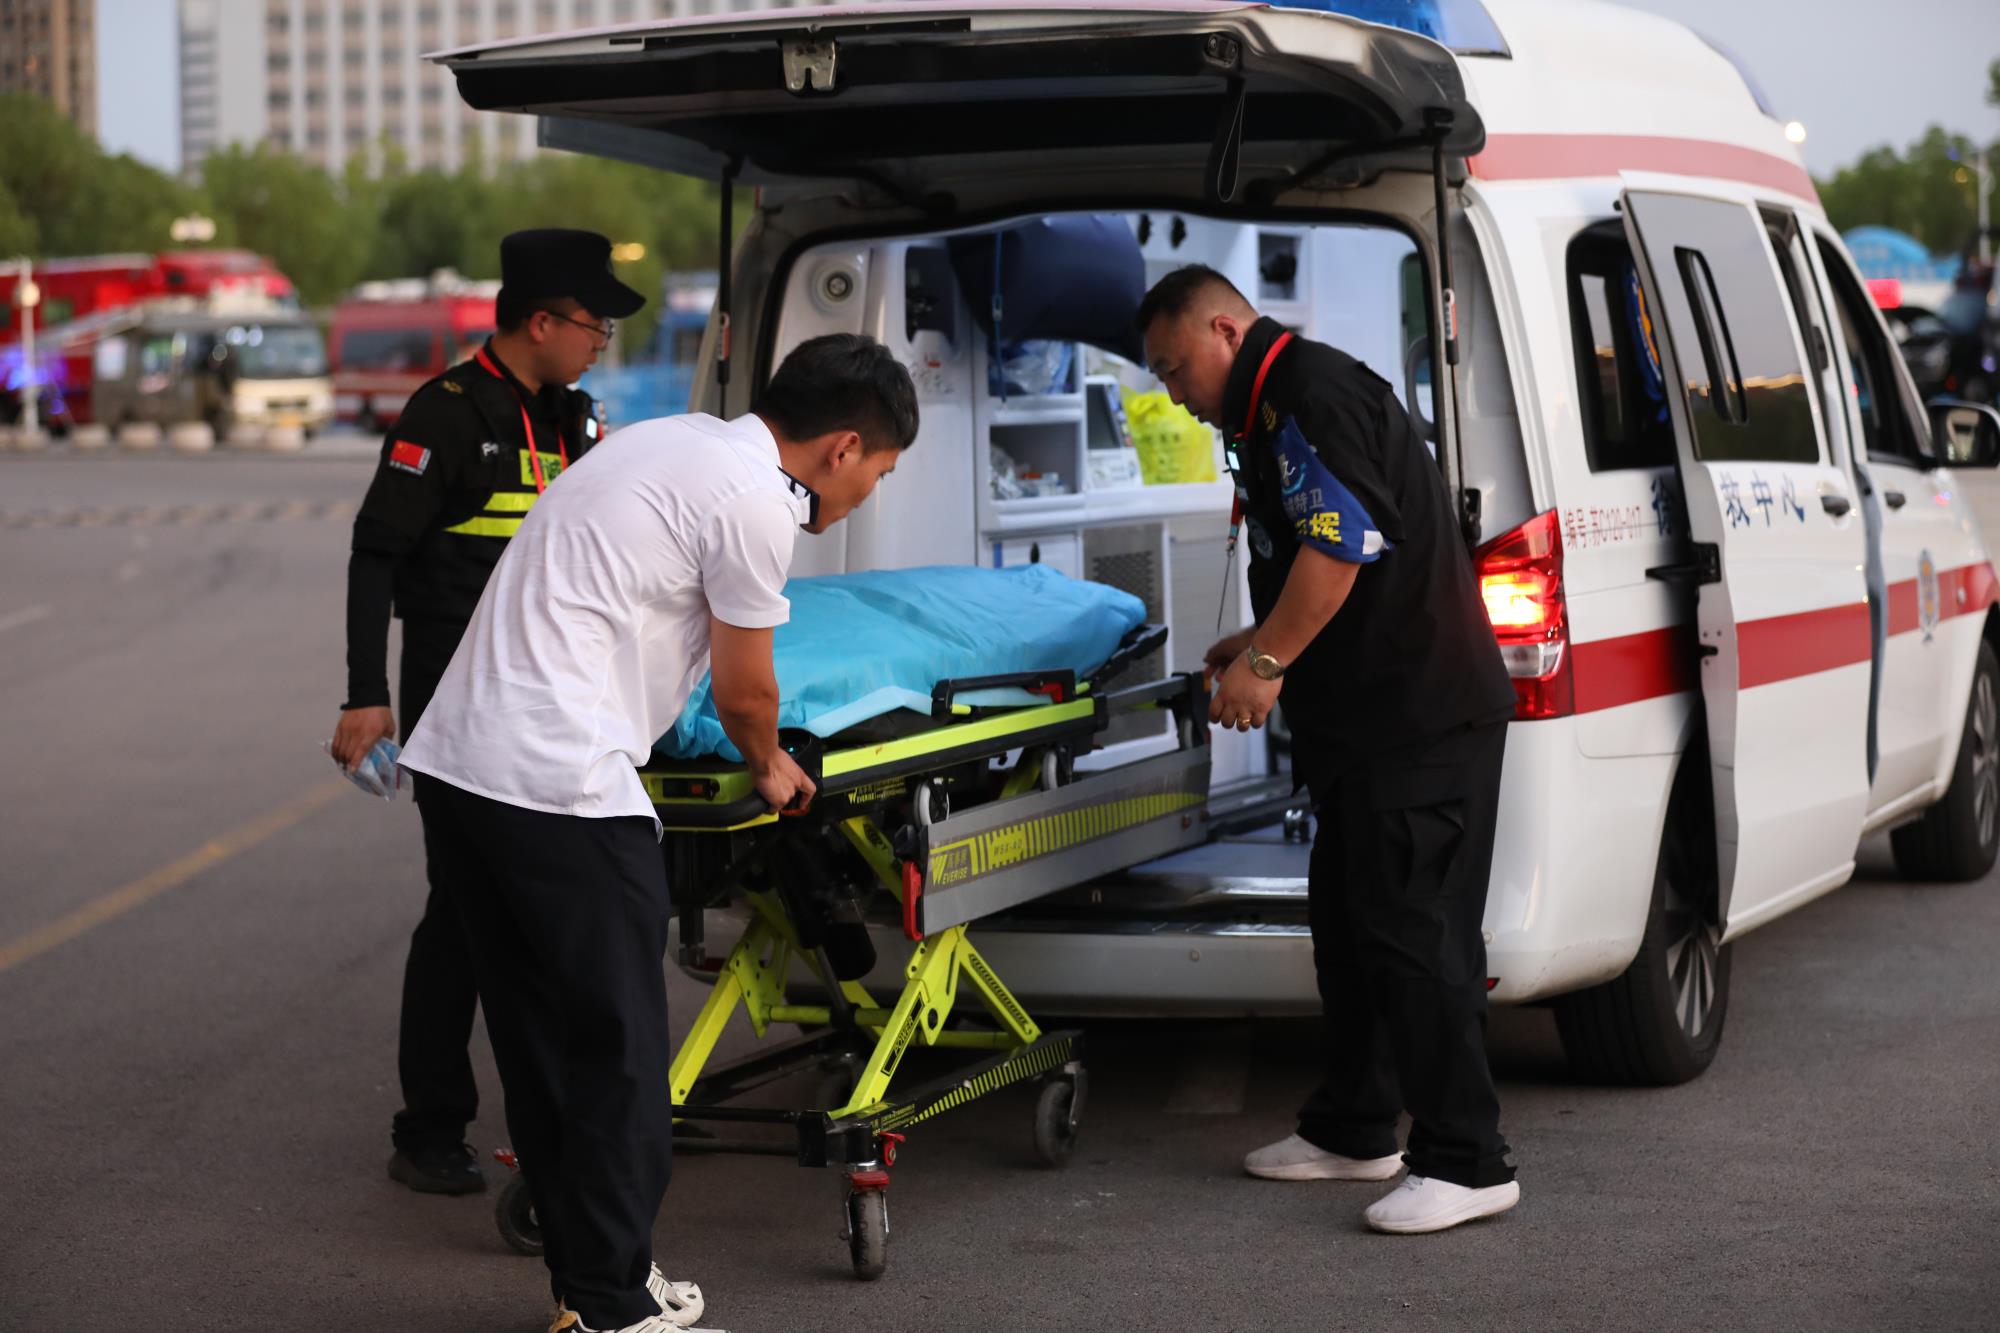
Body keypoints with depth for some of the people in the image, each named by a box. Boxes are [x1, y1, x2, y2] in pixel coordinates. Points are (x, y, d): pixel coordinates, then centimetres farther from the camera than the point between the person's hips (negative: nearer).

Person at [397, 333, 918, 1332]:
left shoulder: (678, 442, 19)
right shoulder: (754, 501, -8)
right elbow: (744, 695, 1)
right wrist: (771, 768, 23)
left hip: (453, 756, 10)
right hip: (560, 786, -10)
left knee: (540, 1043, 16)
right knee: (619, 1053, -1)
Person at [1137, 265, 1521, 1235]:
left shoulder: (1308, 393, -12)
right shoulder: (1279, 407, 23)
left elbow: (1342, 544, -22)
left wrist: (1268, 662, -18)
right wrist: (1260, 646, 28)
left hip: (1418, 717, -11)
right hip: (1373, 717, 11)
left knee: (1410, 928, -11)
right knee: (1350, 918, 16)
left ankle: (1466, 1162, -9)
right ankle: (1352, 1130, 26)